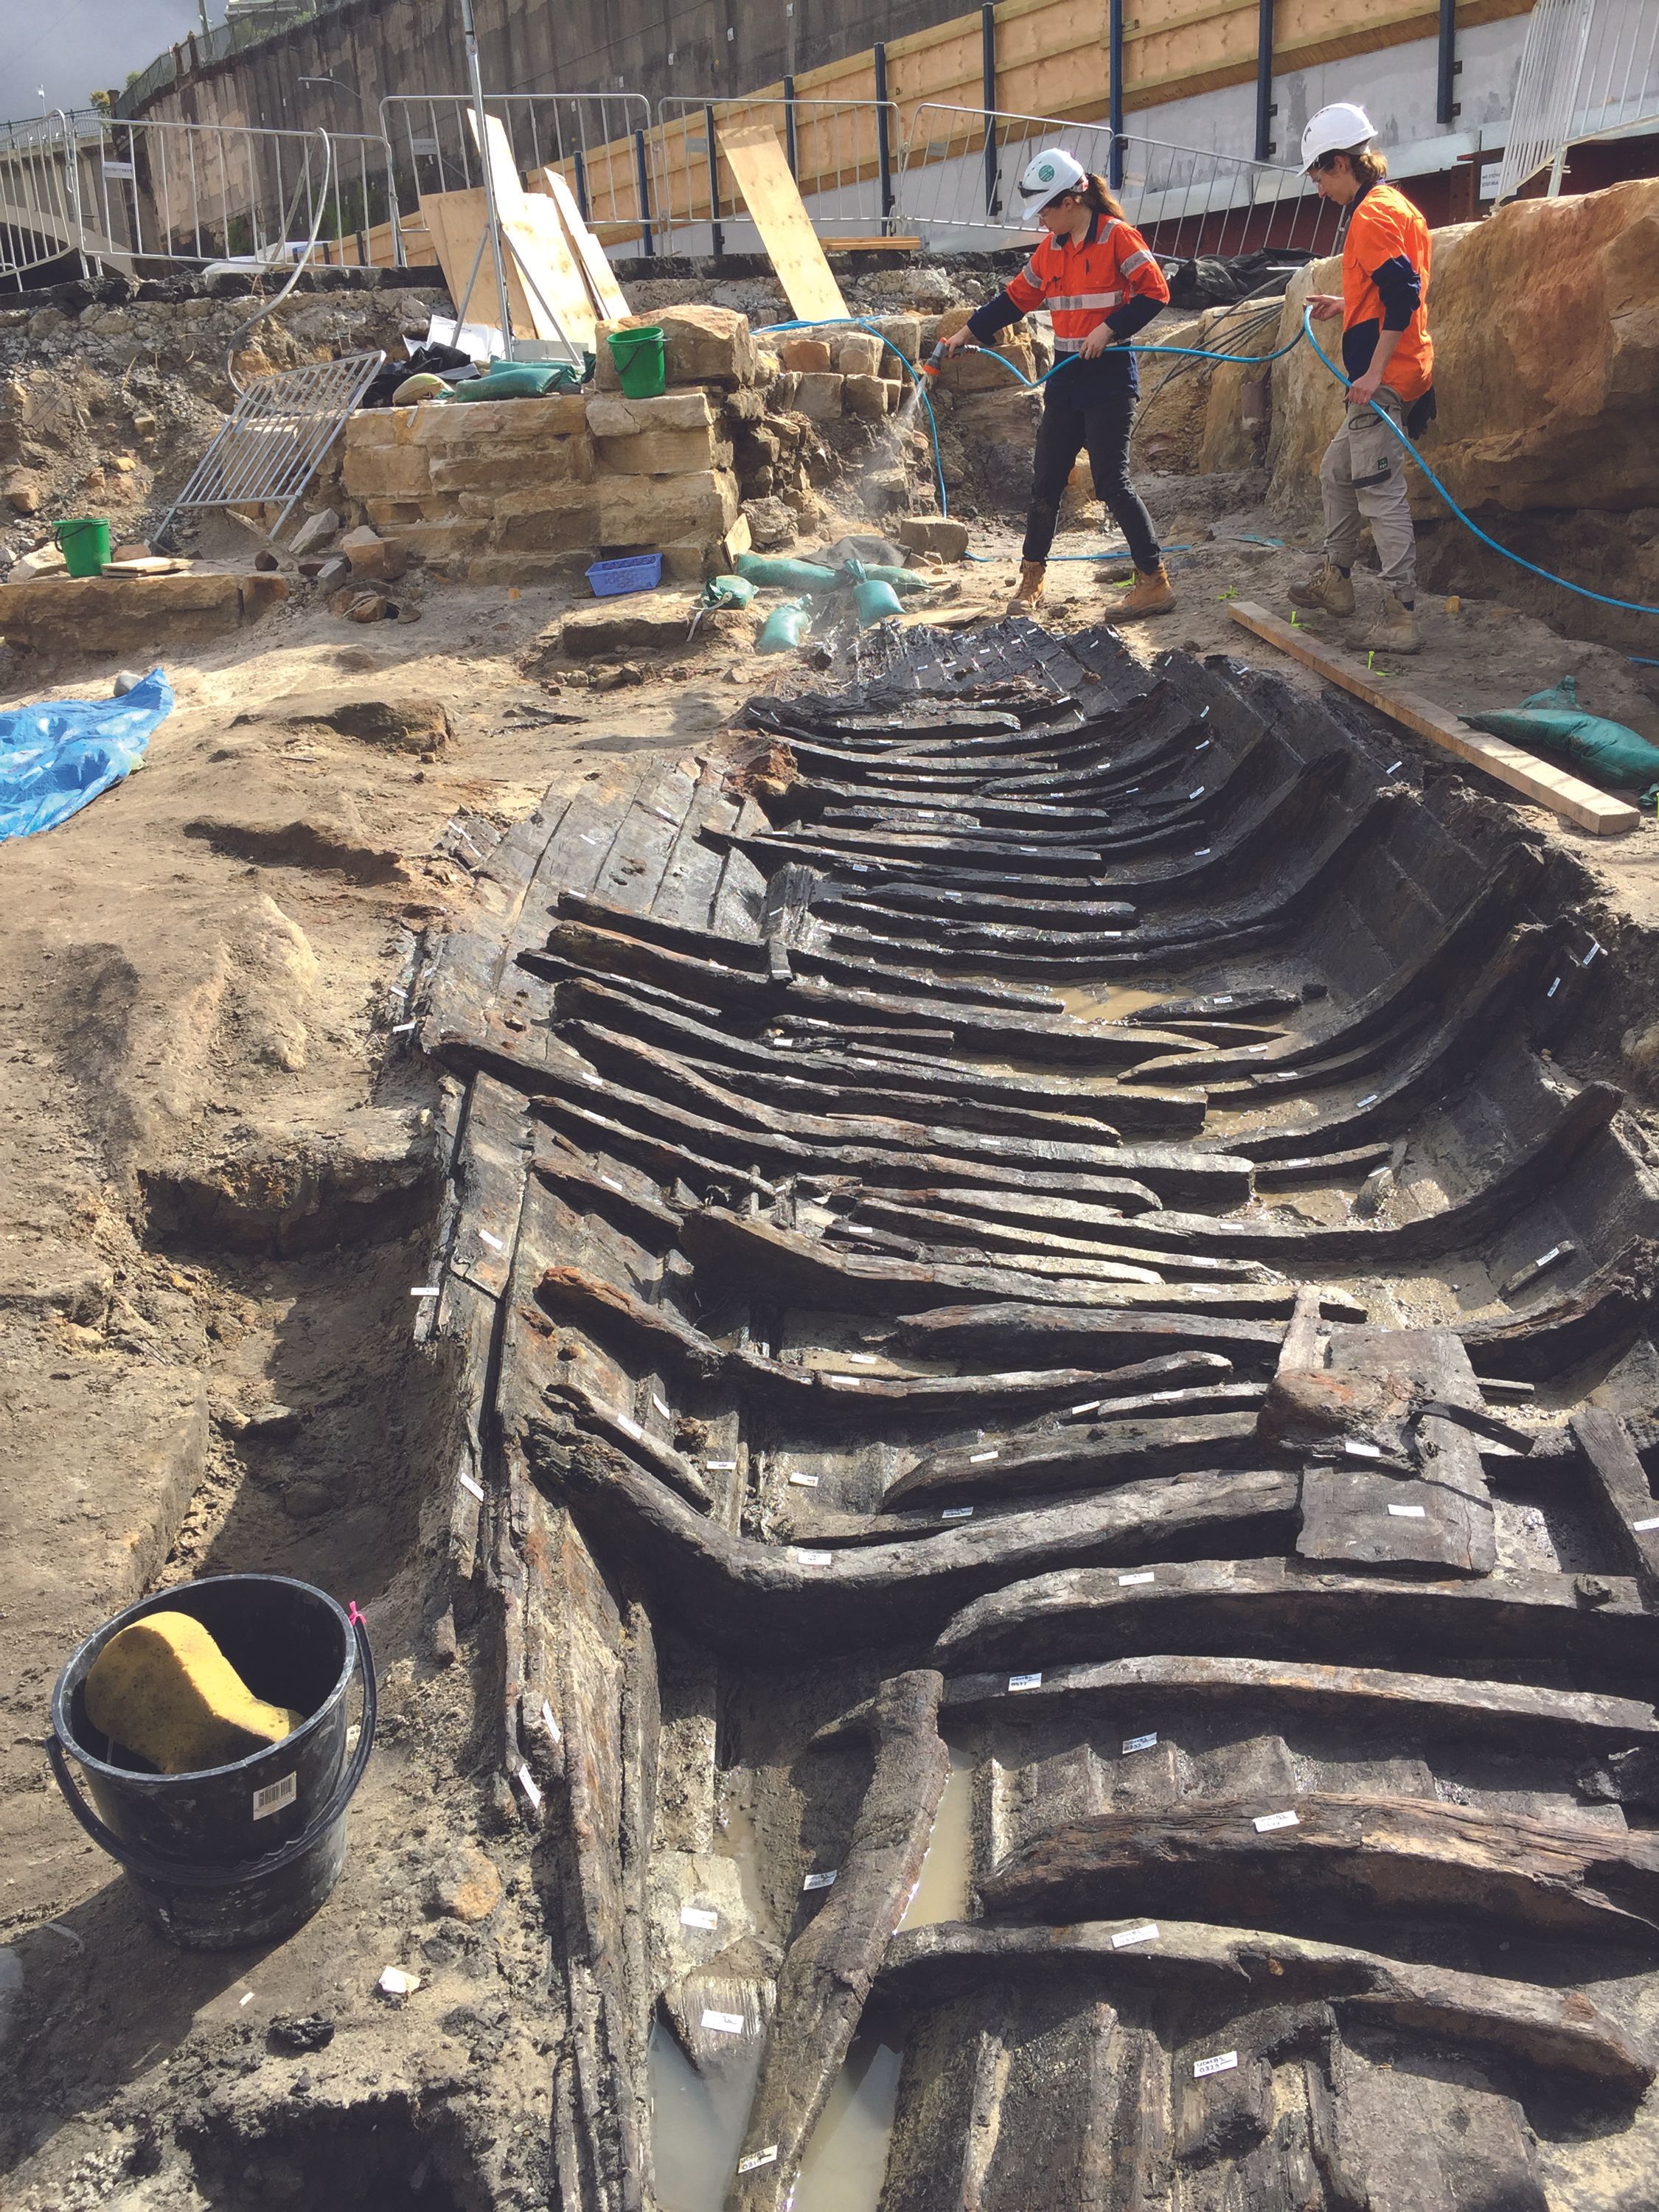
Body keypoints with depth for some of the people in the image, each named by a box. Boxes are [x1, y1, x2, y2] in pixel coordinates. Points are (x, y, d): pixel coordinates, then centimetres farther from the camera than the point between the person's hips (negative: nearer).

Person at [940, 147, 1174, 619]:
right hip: (1066, 380, 7)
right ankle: (1031, 579, 19)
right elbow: (1017, 296, 22)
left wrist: (1108, 329, -18)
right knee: (1046, 480, 7)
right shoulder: (1051, 248, 13)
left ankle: (1155, 583, -3)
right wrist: (967, 333, 20)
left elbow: (1154, 291, -12)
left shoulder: (1116, 235, -8)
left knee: (1112, 482, -10)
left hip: (1109, 379, -7)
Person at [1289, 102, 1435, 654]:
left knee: (1380, 490, -12)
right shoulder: (1397, 206, 18)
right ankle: (1335, 578, 33)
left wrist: (1375, 372, -24)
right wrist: (1346, 305, 26)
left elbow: (1402, 294, -23)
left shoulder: (1372, 214, -13)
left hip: (1384, 380, -11)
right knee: (1337, 473, 21)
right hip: (1390, 377, 11)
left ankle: (1402, 615, -14)